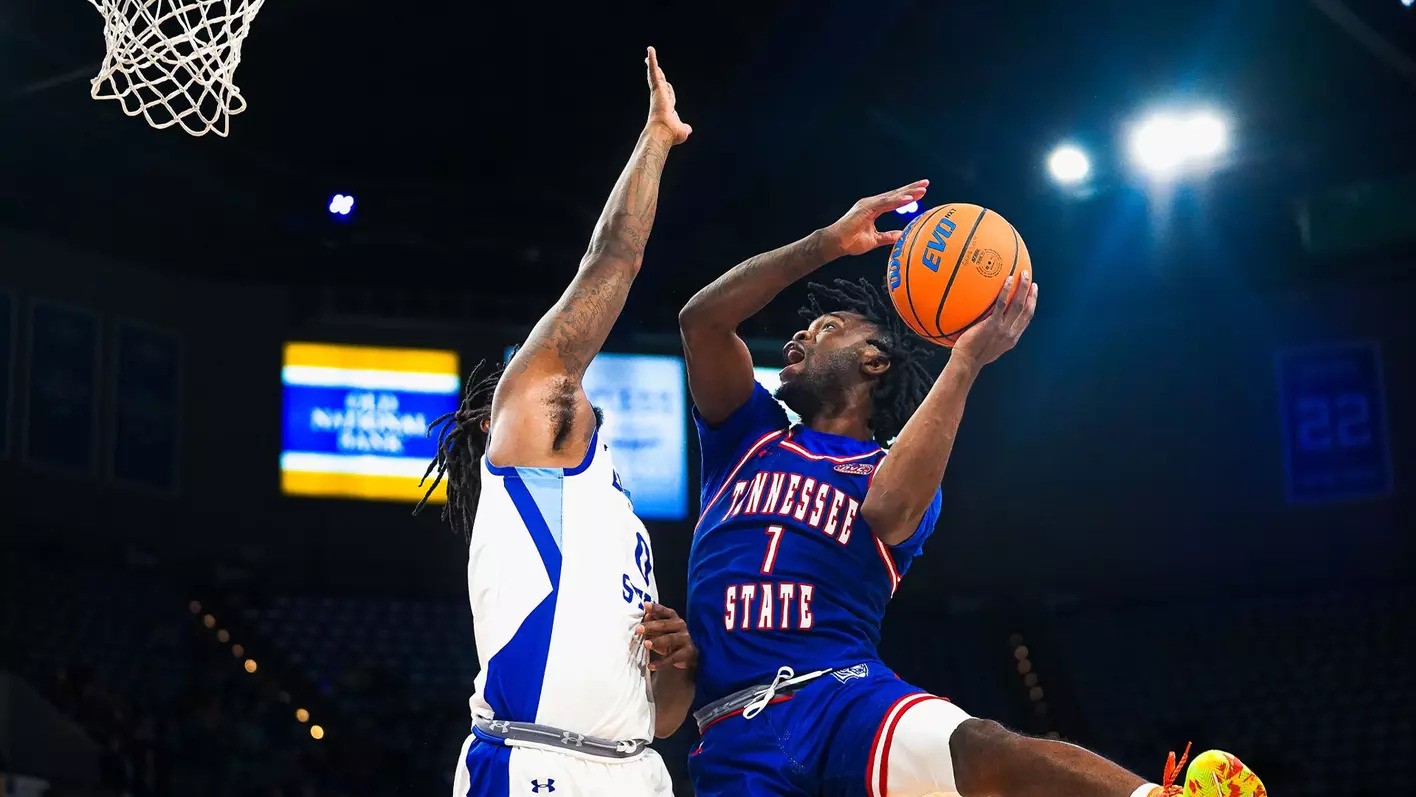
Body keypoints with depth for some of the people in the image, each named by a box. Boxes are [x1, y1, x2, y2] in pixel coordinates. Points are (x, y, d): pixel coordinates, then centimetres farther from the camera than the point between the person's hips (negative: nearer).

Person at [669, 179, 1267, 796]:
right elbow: (702, 317, 7)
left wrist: (964, 365, -10)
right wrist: (829, 242, 4)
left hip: (847, 697, -2)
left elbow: (887, 510, -11)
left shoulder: (899, 472, 16)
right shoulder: (751, 437, 23)